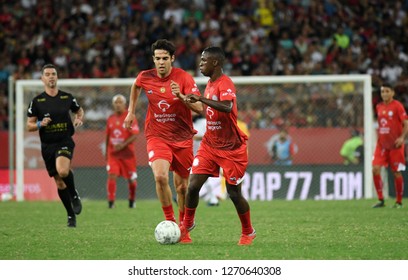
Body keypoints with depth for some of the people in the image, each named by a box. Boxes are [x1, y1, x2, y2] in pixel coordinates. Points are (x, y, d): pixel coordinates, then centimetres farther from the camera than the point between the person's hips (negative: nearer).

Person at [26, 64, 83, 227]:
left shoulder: (67, 97, 2)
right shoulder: (37, 101, 0)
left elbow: (79, 111, 21)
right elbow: (29, 126, 4)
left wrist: (79, 119, -2)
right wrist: (40, 124, -17)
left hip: (65, 142, -2)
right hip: (47, 145, 2)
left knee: (62, 170, -31)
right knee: (59, 182, 6)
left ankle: (74, 195, -3)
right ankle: (71, 215, 20)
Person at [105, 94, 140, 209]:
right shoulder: (110, 119, 8)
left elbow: (134, 136, -12)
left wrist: (123, 144, -23)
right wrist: (106, 152, 18)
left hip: (127, 153, -3)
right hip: (113, 153, 3)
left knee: (131, 179, 7)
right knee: (112, 176, -14)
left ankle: (132, 201, 28)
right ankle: (111, 202, -12)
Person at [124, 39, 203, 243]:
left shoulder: (184, 78, -10)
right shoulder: (145, 77, -2)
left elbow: (199, 108, -17)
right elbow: (135, 87, 24)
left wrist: (181, 96, -33)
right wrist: (131, 111, 21)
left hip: (182, 138, 0)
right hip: (157, 136, 0)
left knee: (182, 186, 5)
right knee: (160, 176, -25)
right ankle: (169, 220, -10)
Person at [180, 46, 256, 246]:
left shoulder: (225, 84, -18)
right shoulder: (210, 84, 9)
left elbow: (227, 107, -37)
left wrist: (201, 99, -37)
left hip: (231, 149, -7)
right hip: (209, 145, 7)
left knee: (234, 193, 0)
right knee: (193, 185, -4)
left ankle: (248, 233, 19)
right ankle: (187, 224, 17)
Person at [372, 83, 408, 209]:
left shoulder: (397, 106, -7)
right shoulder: (379, 107, 10)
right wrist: (378, 137, 15)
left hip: (395, 145, -5)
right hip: (382, 144, 5)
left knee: (397, 173, -1)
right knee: (375, 169, -10)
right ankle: (380, 200, -2)